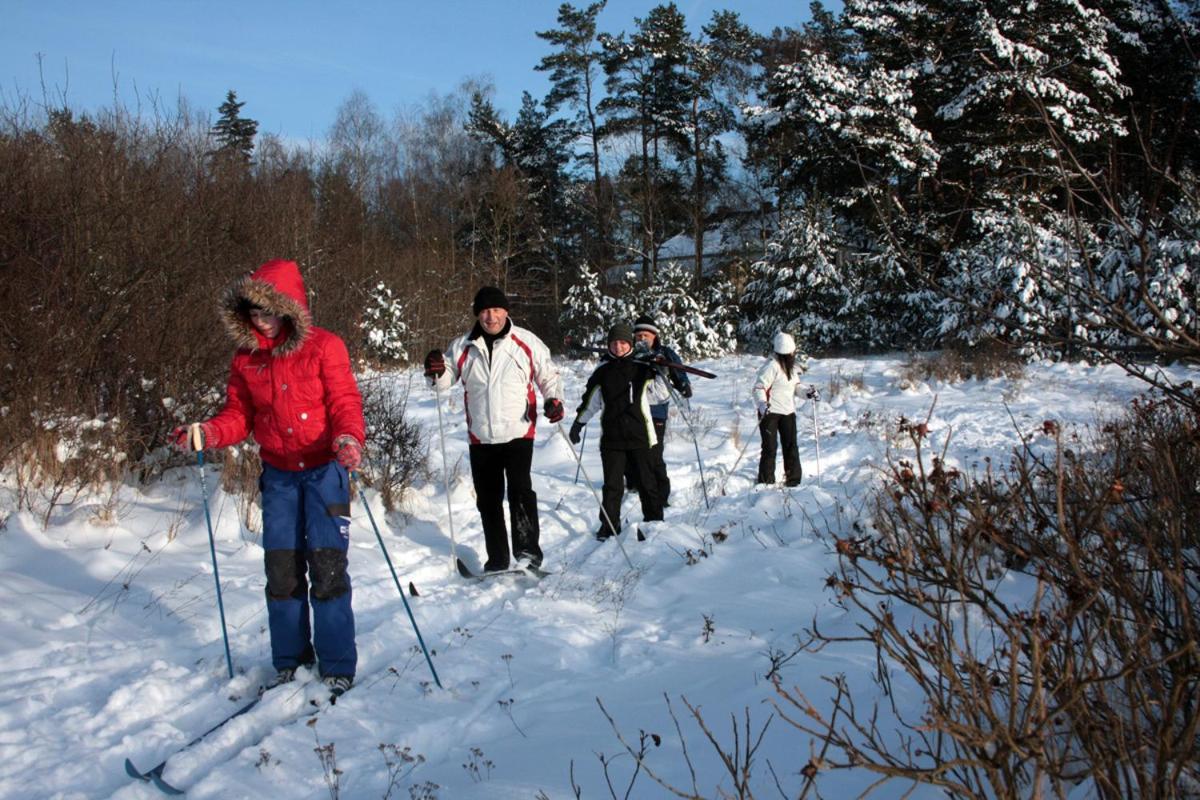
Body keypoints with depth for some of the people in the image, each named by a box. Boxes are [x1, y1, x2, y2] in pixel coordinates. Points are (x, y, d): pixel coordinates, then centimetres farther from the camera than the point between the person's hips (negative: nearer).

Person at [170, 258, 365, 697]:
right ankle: (289, 661, 23)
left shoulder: (324, 347, -9)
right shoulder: (245, 357, 4)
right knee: (281, 570, 7)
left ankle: (337, 668, 5)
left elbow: (344, 403, -13)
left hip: (324, 469, -4)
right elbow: (239, 416, 7)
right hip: (278, 474, 4)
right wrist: (205, 434, -13)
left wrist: (349, 438, -34)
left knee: (326, 567, -7)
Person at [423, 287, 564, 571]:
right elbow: (446, 378, 11)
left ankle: (528, 550, -10)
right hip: (481, 438, 3)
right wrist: (437, 371, -12)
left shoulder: (527, 342, 0)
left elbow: (549, 375, 10)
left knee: (520, 489, -20)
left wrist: (553, 399, -8)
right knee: (488, 500, 10)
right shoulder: (463, 347, 5)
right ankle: (497, 559, 22)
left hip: (518, 433, -3)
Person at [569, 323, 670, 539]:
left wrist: (660, 374, -8)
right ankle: (609, 524, 15)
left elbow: (661, 395, 4)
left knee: (647, 481, 6)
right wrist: (578, 423, 18)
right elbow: (590, 401, 17)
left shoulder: (641, 369, 3)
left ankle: (654, 521, 19)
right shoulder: (602, 372, 7)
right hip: (611, 437, 1)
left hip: (639, 435, -1)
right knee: (612, 484, 4)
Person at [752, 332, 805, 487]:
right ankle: (766, 482, 7)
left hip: (788, 412, 7)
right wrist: (762, 405, -33)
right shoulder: (771, 366, -17)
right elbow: (759, 387, -19)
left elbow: (795, 386, 18)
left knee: (791, 446, 7)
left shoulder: (791, 366, 8)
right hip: (770, 412, -7)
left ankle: (793, 481, 15)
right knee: (770, 448, -3)